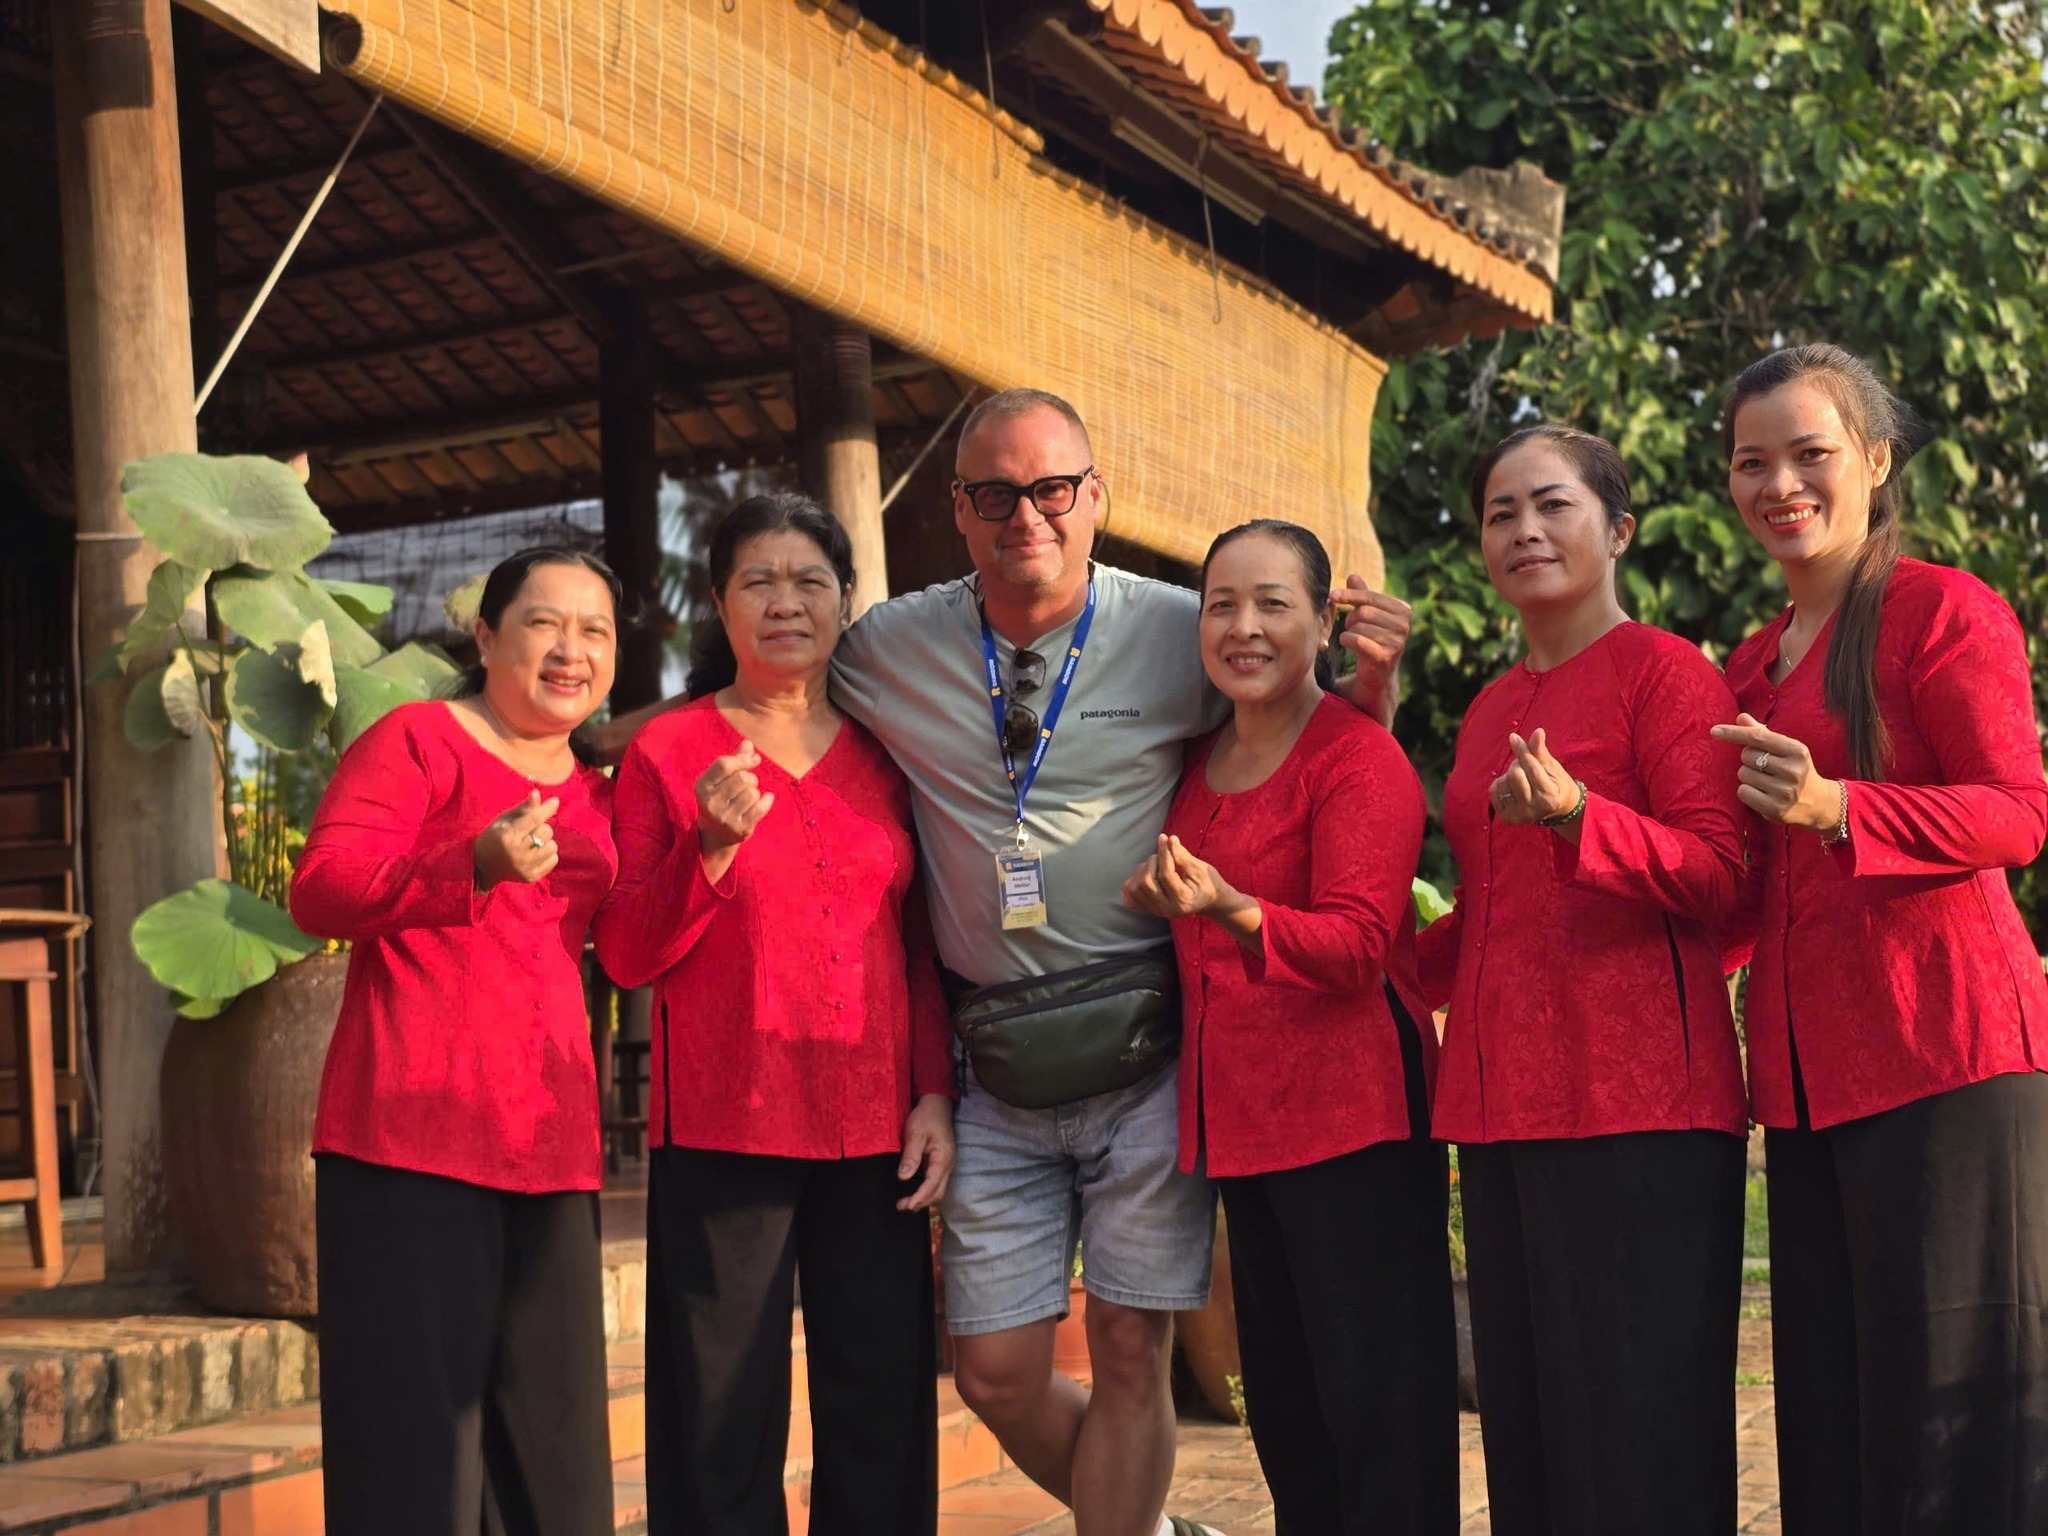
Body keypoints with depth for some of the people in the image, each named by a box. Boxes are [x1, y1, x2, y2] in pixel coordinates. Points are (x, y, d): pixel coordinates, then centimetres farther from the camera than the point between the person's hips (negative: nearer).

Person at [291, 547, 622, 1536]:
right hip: (413, 1128, -7)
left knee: (553, 1435, 9)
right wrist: (478, 864, -26)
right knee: (417, 1424, -6)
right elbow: (319, 891, -12)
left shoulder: (593, 796, 19)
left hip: (546, 1141, 7)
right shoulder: (417, 741, -1)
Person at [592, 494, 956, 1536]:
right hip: (724, 1129, -3)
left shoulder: (885, 755, 11)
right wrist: (713, 844, -16)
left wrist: (935, 1095, 3)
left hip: (875, 1135, 3)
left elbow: (923, 947, 13)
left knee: (883, 1422, 6)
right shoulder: (667, 751, 2)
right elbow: (626, 956, -2)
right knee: (723, 1424, 1)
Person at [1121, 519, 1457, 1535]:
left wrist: (1226, 908, -35)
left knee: (1377, 1412, -4)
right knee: (1283, 1409, 15)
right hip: (1238, 1120, 8)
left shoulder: (1360, 756, -10)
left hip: (1352, 1116, -8)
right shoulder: (1198, 765, 12)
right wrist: (1160, 897, 4)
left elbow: (1355, 947, -21)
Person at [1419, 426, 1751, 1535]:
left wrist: (1575, 814, -26)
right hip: (1502, 1101, 8)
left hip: (1637, 1105, -7)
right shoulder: (1490, 711, 20)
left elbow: (1716, 873, -12)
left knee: (1640, 1429, -5)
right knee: (1527, 1422, 10)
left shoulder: (1663, 670, -2)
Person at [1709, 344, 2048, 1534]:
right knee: (1832, 1413, 9)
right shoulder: (1752, 667, 19)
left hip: (1941, 1045, -7)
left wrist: (1834, 807, -24)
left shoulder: (1943, 610, -3)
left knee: (1952, 1401, -5)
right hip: (1806, 1068, 7)